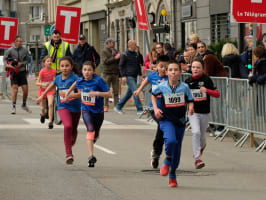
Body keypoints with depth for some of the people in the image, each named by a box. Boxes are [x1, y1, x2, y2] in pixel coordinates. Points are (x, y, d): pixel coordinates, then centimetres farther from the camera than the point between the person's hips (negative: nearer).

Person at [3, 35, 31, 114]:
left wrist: (21, 63, -9)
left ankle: (24, 105, 24)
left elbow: (27, 60, 9)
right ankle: (13, 107, -5)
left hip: (22, 71, 2)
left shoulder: (24, 50, 2)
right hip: (14, 72, -2)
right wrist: (7, 65, -18)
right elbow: (5, 59, 1)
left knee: (25, 89, 0)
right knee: (15, 88, -11)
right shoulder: (10, 50, -3)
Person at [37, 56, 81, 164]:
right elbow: (52, 85, 24)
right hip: (63, 106, 1)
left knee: (74, 130, 16)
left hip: (75, 107, -1)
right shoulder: (58, 78, 1)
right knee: (68, 126, -24)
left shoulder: (75, 78, -14)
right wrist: (42, 96, 32)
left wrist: (67, 95, -30)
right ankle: (68, 154, -23)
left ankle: (71, 144, 49)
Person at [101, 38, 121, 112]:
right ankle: (106, 106, 2)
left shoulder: (116, 51, 15)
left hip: (115, 73, 4)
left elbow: (119, 62, 14)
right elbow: (105, 61, -13)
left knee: (116, 91, 0)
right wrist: (114, 58, -17)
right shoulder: (104, 52, 2)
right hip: (107, 73, -4)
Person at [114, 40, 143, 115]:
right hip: (129, 77, -7)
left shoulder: (136, 54, 14)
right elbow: (121, 65, -7)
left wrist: (140, 75, 16)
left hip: (134, 77, 7)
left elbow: (138, 65, 24)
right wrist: (123, 76, -14)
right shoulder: (125, 55, -6)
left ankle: (118, 107, 21)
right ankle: (139, 109, -14)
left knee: (129, 93, 10)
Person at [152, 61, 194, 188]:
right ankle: (167, 161, 2)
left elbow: (190, 101, 3)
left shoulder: (184, 87, -6)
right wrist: (155, 108, 2)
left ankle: (172, 175, 25)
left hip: (180, 121, 2)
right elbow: (154, 94, 15)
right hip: (166, 119, -2)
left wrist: (191, 107, -19)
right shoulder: (162, 86, -5)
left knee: (177, 148, 8)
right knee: (171, 140, -28)